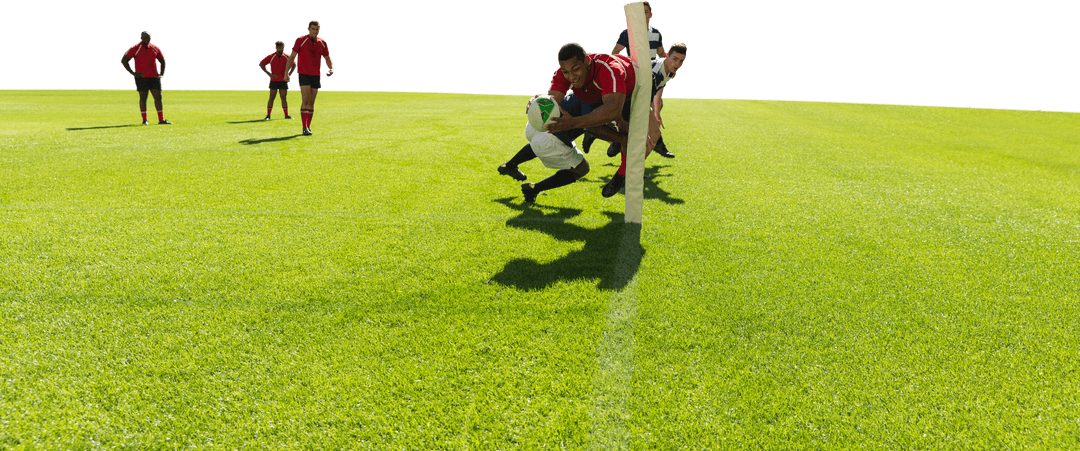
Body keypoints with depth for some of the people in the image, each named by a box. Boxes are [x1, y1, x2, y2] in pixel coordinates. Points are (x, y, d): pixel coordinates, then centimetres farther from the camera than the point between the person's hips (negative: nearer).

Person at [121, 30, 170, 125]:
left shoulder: (155, 49, 10)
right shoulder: (135, 49, -2)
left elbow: (162, 60, 23)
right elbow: (123, 60, -2)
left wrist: (162, 73, 12)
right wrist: (132, 73, -7)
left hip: (154, 77, 4)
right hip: (141, 77, -4)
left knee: (158, 97, 0)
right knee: (143, 97, 0)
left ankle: (161, 120, 3)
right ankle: (144, 120, 7)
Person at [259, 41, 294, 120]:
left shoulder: (287, 57, 5)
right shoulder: (271, 57, -3)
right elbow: (261, 64, 2)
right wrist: (268, 73, -7)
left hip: (283, 81, 2)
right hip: (274, 80, -2)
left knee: (284, 98, 4)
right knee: (271, 98, -1)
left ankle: (286, 115, 9)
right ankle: (268, 115, 4)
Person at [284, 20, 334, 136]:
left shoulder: (322, 43, 8)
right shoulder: (300, 40, -2)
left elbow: (328, 58, 14)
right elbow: (292, 57, 0)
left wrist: (331, 69, -6)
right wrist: (287, 72, -6)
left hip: (316, 75, 4)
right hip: (304, 74, -4)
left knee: (311, 103, 7)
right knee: (305, 101, -15)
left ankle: (308, 127, 15)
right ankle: (305, 128, -16)